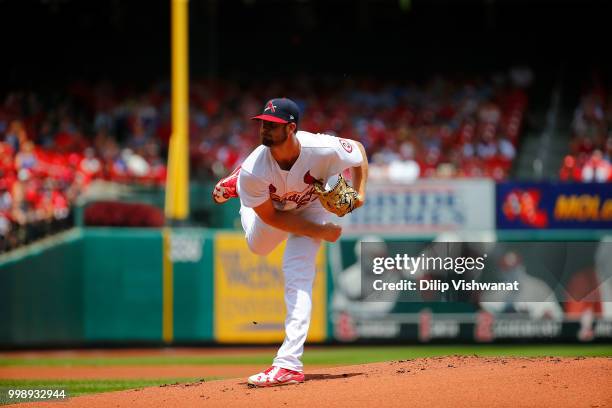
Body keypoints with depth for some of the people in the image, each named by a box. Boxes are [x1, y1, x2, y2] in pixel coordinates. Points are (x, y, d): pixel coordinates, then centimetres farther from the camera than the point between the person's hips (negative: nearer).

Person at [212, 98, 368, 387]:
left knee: (297, 276, -18)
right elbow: (271, 217, -24)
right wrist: (318, 232, -28)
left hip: (311, 208, -2)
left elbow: (358, 149, -16)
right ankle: (238, 186, 59)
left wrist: (359, 193, -29)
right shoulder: (254, 170, -38)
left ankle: (289, 363, -23)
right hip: (271, 209, 2)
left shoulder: (323, 150, -40)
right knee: (258, 247, 31)